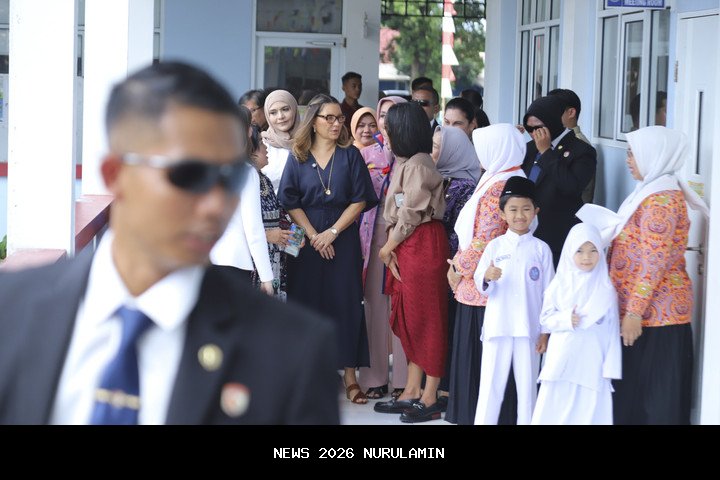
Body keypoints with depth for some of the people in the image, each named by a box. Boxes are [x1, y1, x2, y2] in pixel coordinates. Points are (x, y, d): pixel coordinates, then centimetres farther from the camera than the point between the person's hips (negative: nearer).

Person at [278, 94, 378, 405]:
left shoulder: (350, 155, 3)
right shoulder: (298, 157, 4)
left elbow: (360, 200, -2)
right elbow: (290, 202, 0)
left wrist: (332, 232, -10)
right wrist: (313, 235, -10)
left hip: (343, 238, 0)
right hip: (307, 239, 1)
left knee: (345, 302, -1)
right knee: (308, 301, 1)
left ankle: (350, 373, 2)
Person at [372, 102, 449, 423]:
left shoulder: (417, 166, -14)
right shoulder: (403, 163, 15)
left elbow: (411, 215, -15)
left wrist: (388, 248, -5)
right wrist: (391, 247, 6)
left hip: (423, 244, -10)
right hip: (403, 246, 10)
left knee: (426, 318, -4)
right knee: (408, 319, 12)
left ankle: (430, 399, 1)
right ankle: (412, 393, 18)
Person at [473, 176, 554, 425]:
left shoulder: (541, 249, 3)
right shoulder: (494, 246, 3)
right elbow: (480, 285, 0)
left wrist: (546, 331, 2)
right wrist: (487, 278, -23)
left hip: (529, 329, 0)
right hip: (497, 327, 0)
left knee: (527, 385, 7)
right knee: (491, 385, 1)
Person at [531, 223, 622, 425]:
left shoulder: (605, 288, 1)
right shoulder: (560, 283, 3)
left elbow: (611, 330, 2)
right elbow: (545, 319, 4)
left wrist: (610, 368, -3)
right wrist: (566, 319, -16)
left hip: (591, 363, -1)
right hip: (561, 361, 1)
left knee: (588, 411, -1)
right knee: (554, 412, 1)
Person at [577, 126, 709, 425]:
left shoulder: (662, 198, -16)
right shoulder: (653, 192, 15)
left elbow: (654, 262, -21)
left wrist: (634, 311, -22)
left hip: (655, 313, -10)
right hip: (647, 311, 10)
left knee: (654, 396, -3)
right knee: (633, 392, 13)